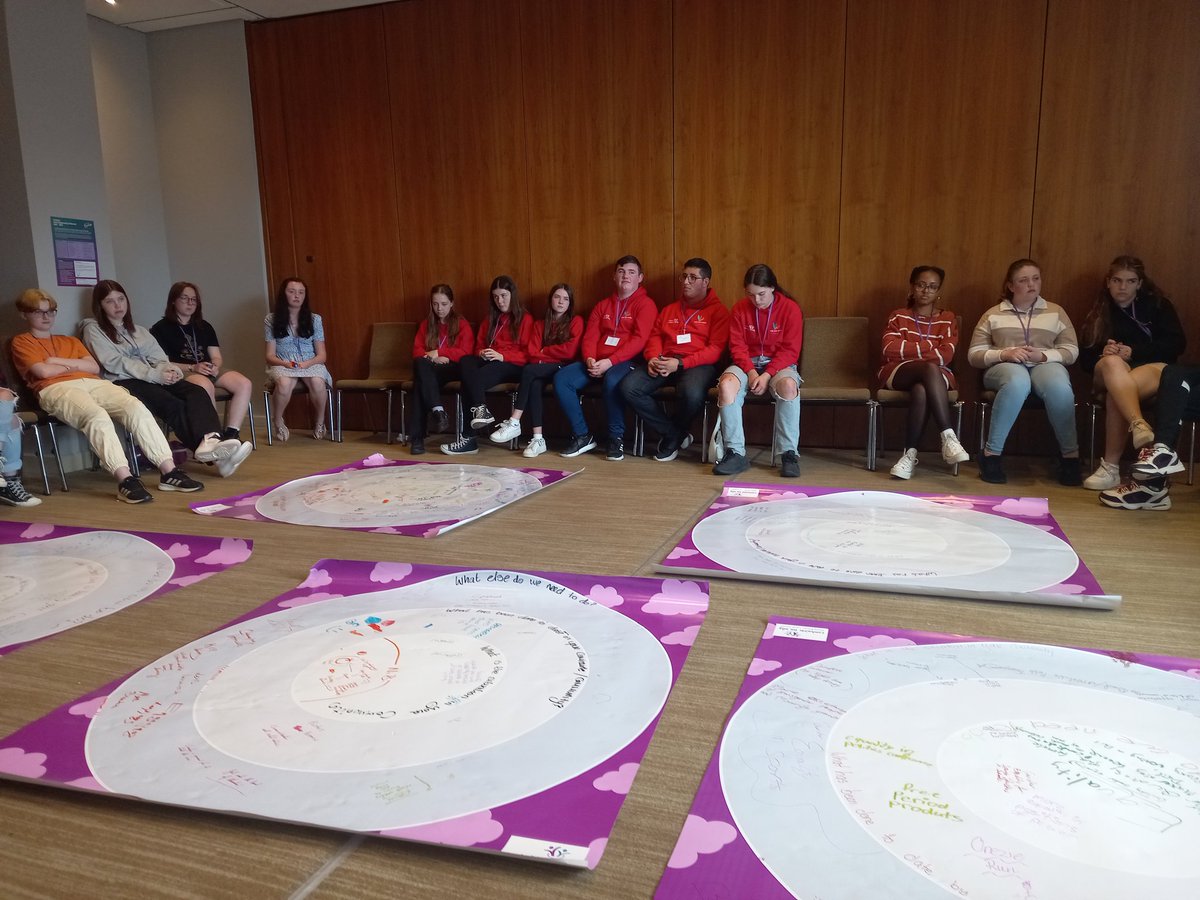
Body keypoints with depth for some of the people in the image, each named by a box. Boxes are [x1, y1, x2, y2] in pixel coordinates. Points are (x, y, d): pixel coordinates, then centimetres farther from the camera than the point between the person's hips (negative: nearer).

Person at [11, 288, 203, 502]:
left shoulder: (70, 340, 34)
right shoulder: (21, 342, 19)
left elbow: (94, 368, 17)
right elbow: (43, 371, 0)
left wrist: (60, 361, 7)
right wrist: (75, 365, 13)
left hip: (93, 383, 5)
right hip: (56, 388, -5)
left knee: (136, 407, -25)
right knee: (97, 416, -38)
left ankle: (169, 471, -32)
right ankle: (125, 480, -48)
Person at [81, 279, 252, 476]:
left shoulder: (139, 331, 29)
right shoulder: (93, 329, 11)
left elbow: (158, 357, 17)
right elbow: (114, 363, -5)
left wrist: (167, 368, -10)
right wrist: (153, 374, -17)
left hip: (153, 378, 5)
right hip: (122, 383, -5)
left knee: (196, 392, -27)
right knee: (173, 405, -33)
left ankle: (211, 441, -53)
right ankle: (210, 447, -48)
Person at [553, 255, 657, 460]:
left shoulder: (645, 304, 3)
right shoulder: (603, 305, 21)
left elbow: (639, 340, -10)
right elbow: (590, 337, 13)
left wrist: (609, 362, -20)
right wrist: (590, 359, -10)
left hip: (627, 362, -6)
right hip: (597, 362, 6)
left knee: (612, 381, -39)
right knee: (561, 379, -17)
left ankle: (617, 438, -20)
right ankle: (582, 436, -8)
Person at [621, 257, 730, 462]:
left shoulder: (718, 310, 6)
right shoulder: (669, 309, 25)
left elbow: (715, 349, -6)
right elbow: (655, 336, 20)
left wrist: (680, 363, -17)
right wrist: (653, 358, -5)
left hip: (698, 364, -5)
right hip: (664, 363, 5)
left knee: (691, 393, -40)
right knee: (628, 387, -22)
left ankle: (671, 439, -5)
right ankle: (676, 434, -8)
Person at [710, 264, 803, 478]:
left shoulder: (790, 308, -5)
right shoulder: (740, 309, 2)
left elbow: (790, 351, -8)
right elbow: (737, 346, 1)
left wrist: (767, 375, -20)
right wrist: (750, 371, -17)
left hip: (780, 365, -2)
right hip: (747, 363, 2)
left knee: (788, 385, -38)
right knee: (726, 384, -32)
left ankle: (788, 454, -30)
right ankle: (736, 453, -29)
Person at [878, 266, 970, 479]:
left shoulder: (948, 319, 14)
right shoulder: (898, 316, 15)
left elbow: (946, 356, -4)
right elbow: (890, 349, -4)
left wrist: (907, 351, -9)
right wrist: (928, 347, -5)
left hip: (938, 376, 1)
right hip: (898, 374, 0)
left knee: (920, 390, -39)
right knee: (931, 368, -36)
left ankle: (910, 453, -35)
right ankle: (949, 438, -43)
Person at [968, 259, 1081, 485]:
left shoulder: (1056, 312, 16)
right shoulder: (993, 314, 13)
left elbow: (1071, 351, 10)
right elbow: (974, 355, 7)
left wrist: (1043, 355, -11)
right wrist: (1004, 354, -13)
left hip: (1046, 364, 1)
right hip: (1004, 367, -1)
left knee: (1059, 388, -37)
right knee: (1018, 383, -40)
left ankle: (1070, 455, -19)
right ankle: (991, 454, -32)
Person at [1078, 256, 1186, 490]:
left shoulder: (1157, 304, 9)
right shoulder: (1099, 312, 16)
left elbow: (1177, 343, -3)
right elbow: (1085, 357, 10)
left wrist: (1133, 352, -15)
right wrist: (1102, 353, -14)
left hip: (1154, 368, -1)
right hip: (1111, 375, 1)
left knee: (1116, 393, -40)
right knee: (1111, 362, -40)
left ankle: (1111, 467, -48)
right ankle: (1139, 426, -64)